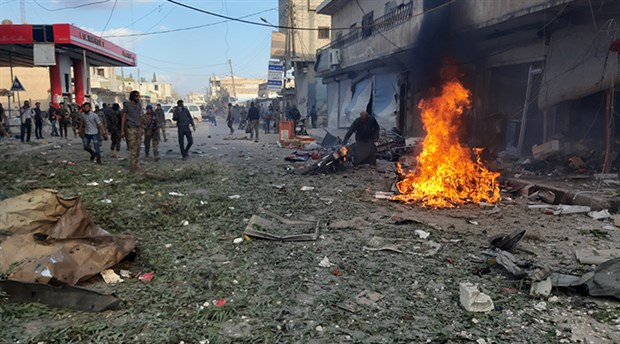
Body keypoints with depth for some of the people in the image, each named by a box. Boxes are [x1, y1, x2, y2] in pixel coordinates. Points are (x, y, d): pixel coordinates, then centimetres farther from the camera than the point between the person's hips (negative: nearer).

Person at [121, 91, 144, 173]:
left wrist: (142, 127, 13)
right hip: (131, 129, -5)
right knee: (133, 149, -8)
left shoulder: (139, 105, 10)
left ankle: (135, 166, 15)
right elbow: (123, 118, -3)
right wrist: (122, 130, -7)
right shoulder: (127, 105, -4)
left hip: (139, 128, 5)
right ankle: (132, 168, -4)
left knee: (137, 148, 6)